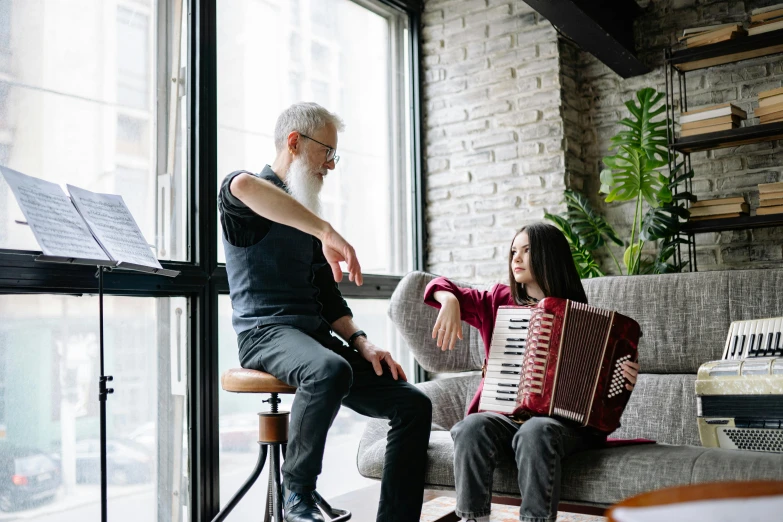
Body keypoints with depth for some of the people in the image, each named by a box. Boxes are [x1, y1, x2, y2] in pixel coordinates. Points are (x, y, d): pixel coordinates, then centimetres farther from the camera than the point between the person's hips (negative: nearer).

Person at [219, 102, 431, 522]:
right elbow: (243, 186, -30)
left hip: (318, 336, 7)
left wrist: (361, 343, 6)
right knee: (330, 371, -39)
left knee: (414, 404, -6)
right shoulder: (247, 202, -1)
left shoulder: (307, 219, 24)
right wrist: (327, 232, -36)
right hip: (266, 332, -7)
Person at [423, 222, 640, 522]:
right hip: (505, 415, 2)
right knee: (471, 428, -31)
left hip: (560, 421, -2)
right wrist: (450, 300, -9)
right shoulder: (499, 302, 13)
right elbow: (440, 287, 13)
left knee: (535, 432, -37)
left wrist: (625, 382, -11)